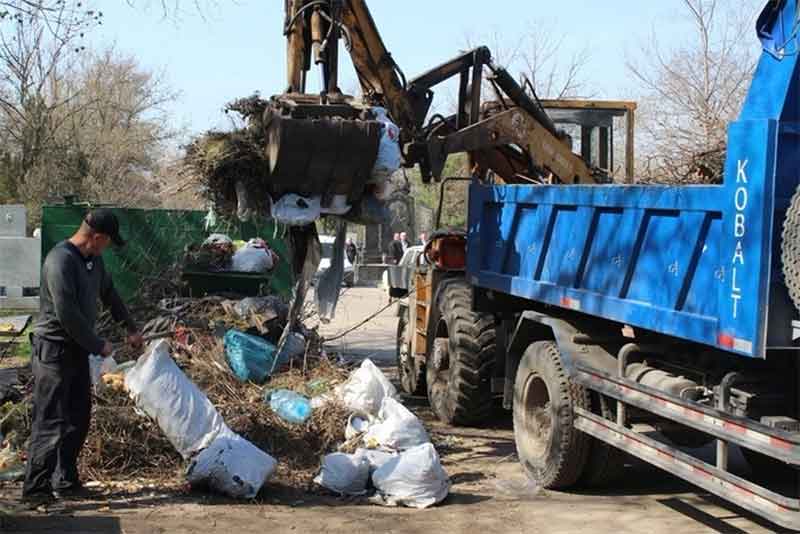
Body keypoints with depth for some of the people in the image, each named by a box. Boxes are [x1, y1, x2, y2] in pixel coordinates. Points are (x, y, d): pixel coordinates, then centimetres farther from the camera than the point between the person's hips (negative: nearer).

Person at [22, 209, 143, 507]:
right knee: (50, 422, -7)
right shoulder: (60, 261, -22)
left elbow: (108, 293, 25)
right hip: (54, 350, -9)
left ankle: (65, 482, 21)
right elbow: (67, 314, -25)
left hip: (78, 349, 9)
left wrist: (130, 328, 29)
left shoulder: (93, 259, 8)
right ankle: (35, 489, 0)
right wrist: (99, 345, -15)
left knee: (78, 418, 12)